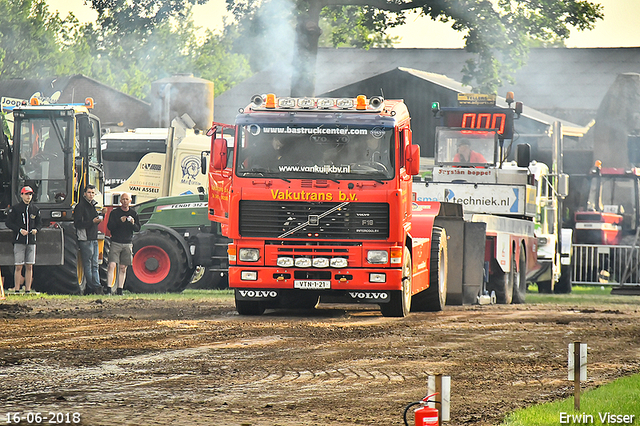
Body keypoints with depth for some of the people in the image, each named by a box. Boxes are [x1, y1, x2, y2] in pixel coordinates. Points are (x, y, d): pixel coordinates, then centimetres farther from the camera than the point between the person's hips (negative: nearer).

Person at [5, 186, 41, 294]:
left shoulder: (35, 209, 11)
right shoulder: (15, 209, -1)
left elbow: (38, 223, 20)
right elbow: (8, 223, -1)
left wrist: (36, 229, -3)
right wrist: (20, 230, -13)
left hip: (31, 241, 4)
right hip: (19, 241, -4)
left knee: (29, 266, 4)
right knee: (18, 267, -7)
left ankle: (28, 290, 8)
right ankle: (16, 290, -4)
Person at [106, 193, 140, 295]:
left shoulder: (133, 213, 9)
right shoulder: (115, 213, 0)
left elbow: (138, 229, 8)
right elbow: (109, 226, -7)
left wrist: (133, 223, -13)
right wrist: (120, 221, -22)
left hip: (127, 244, 3)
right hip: (115, 243, -3)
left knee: (123, 268, 5)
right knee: (112, 265, -13)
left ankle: (119, 289, 10)